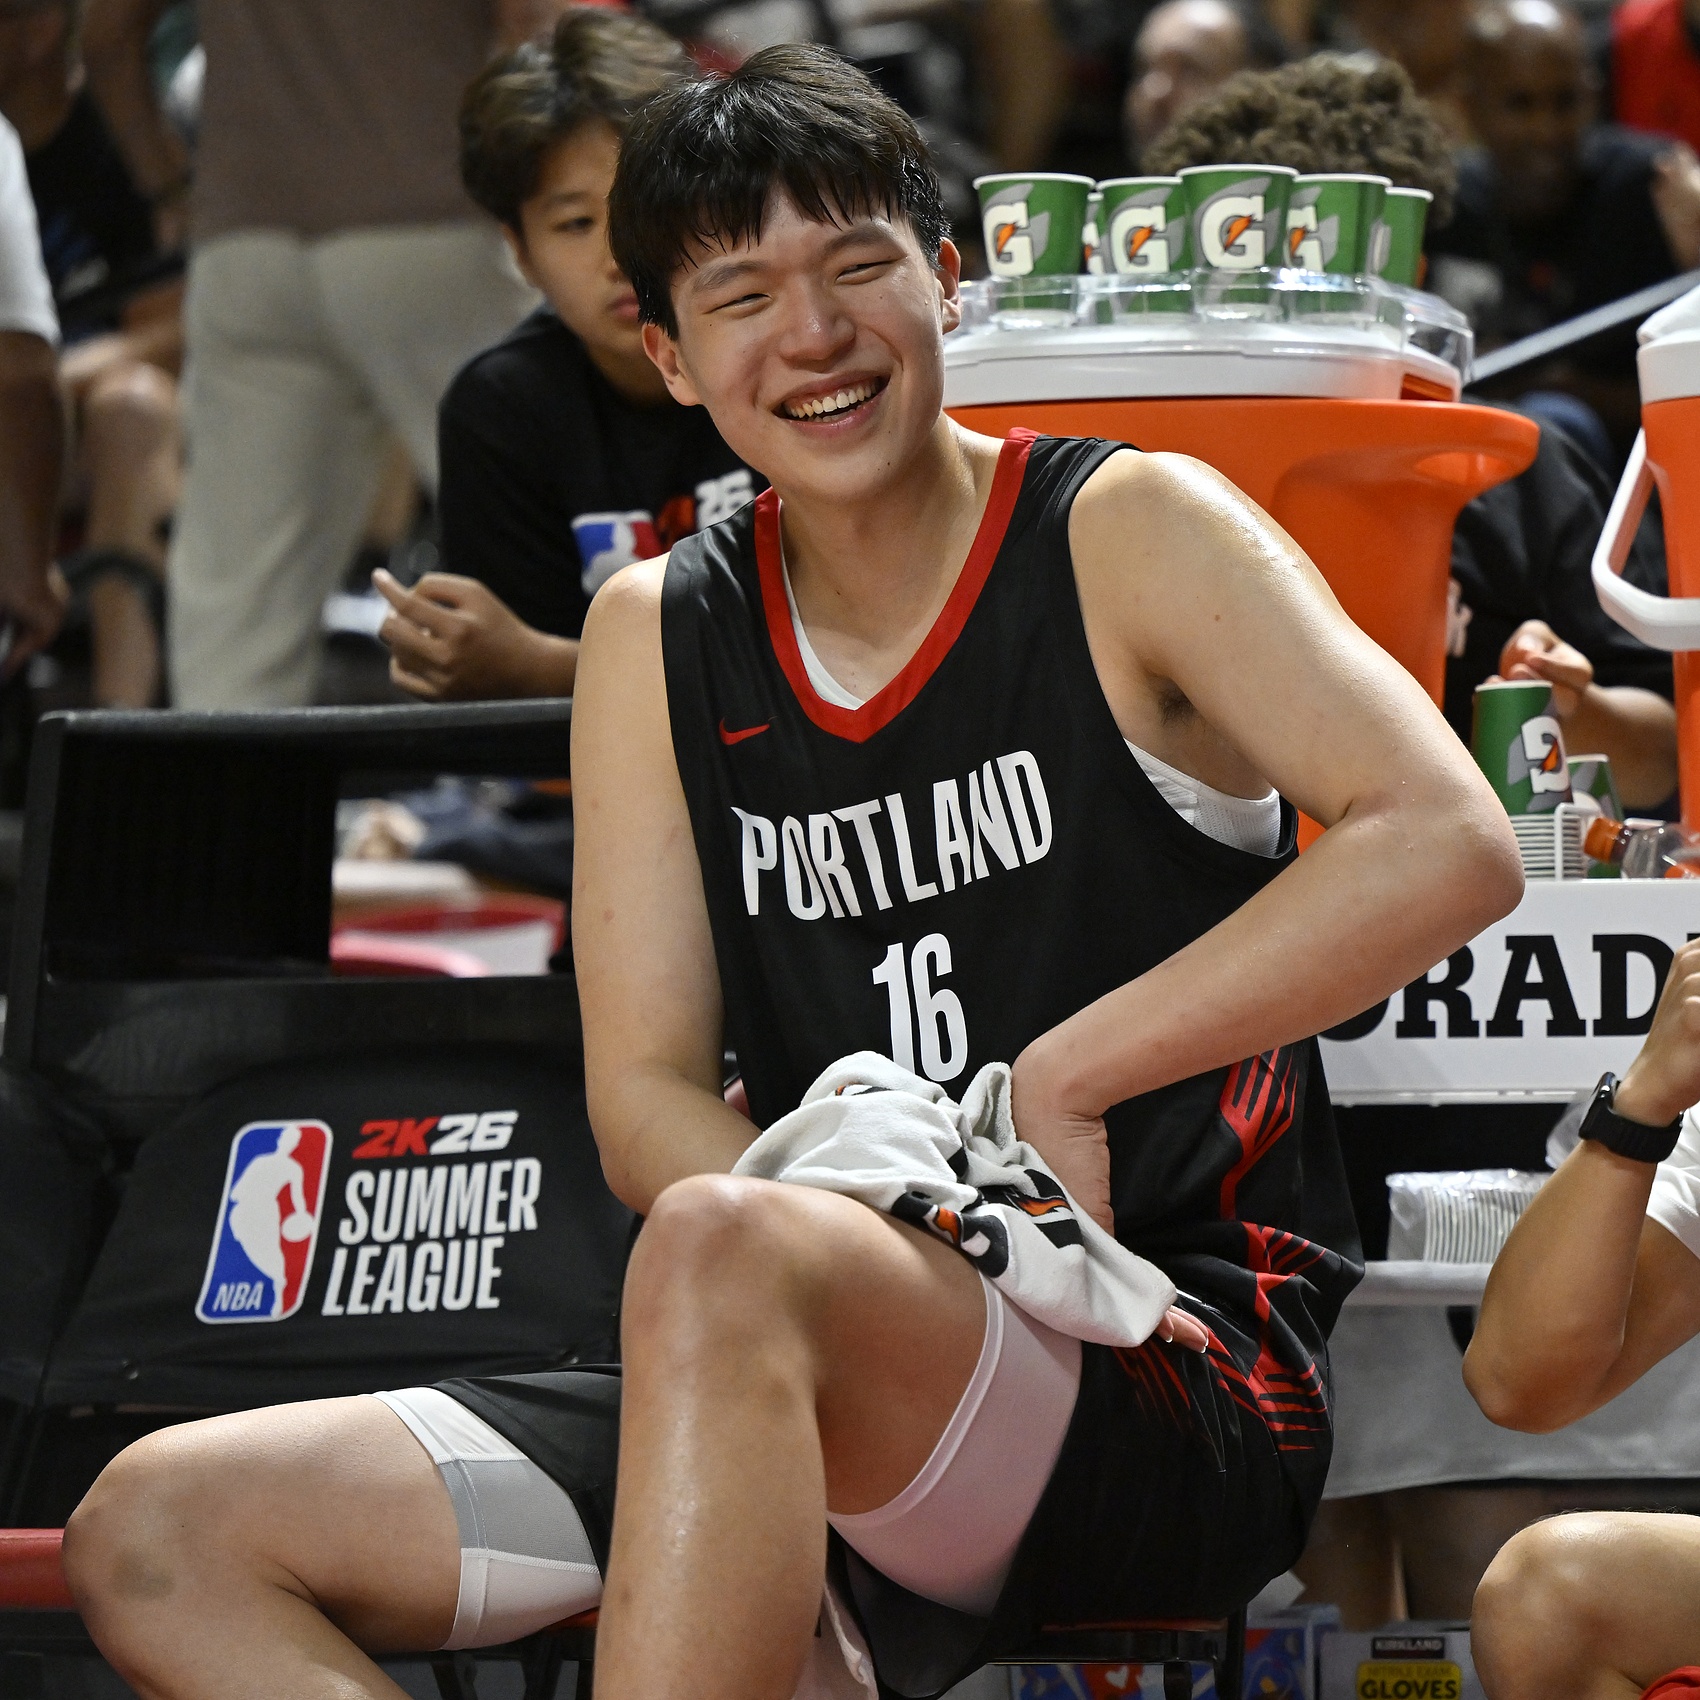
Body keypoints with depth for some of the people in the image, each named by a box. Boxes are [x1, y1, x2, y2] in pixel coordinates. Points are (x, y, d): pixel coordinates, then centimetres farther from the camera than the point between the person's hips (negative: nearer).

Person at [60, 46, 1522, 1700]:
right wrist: (887, 1236, -15)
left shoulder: (1129, 537, -1)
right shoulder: (657, 635, 14)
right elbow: (647, 1099, 7)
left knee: (724, 1253, -37)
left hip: (1181, 1404, -6)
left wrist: (1061, 1083, -18)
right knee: (158, 1534, -9)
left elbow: (1449, 845, -15)